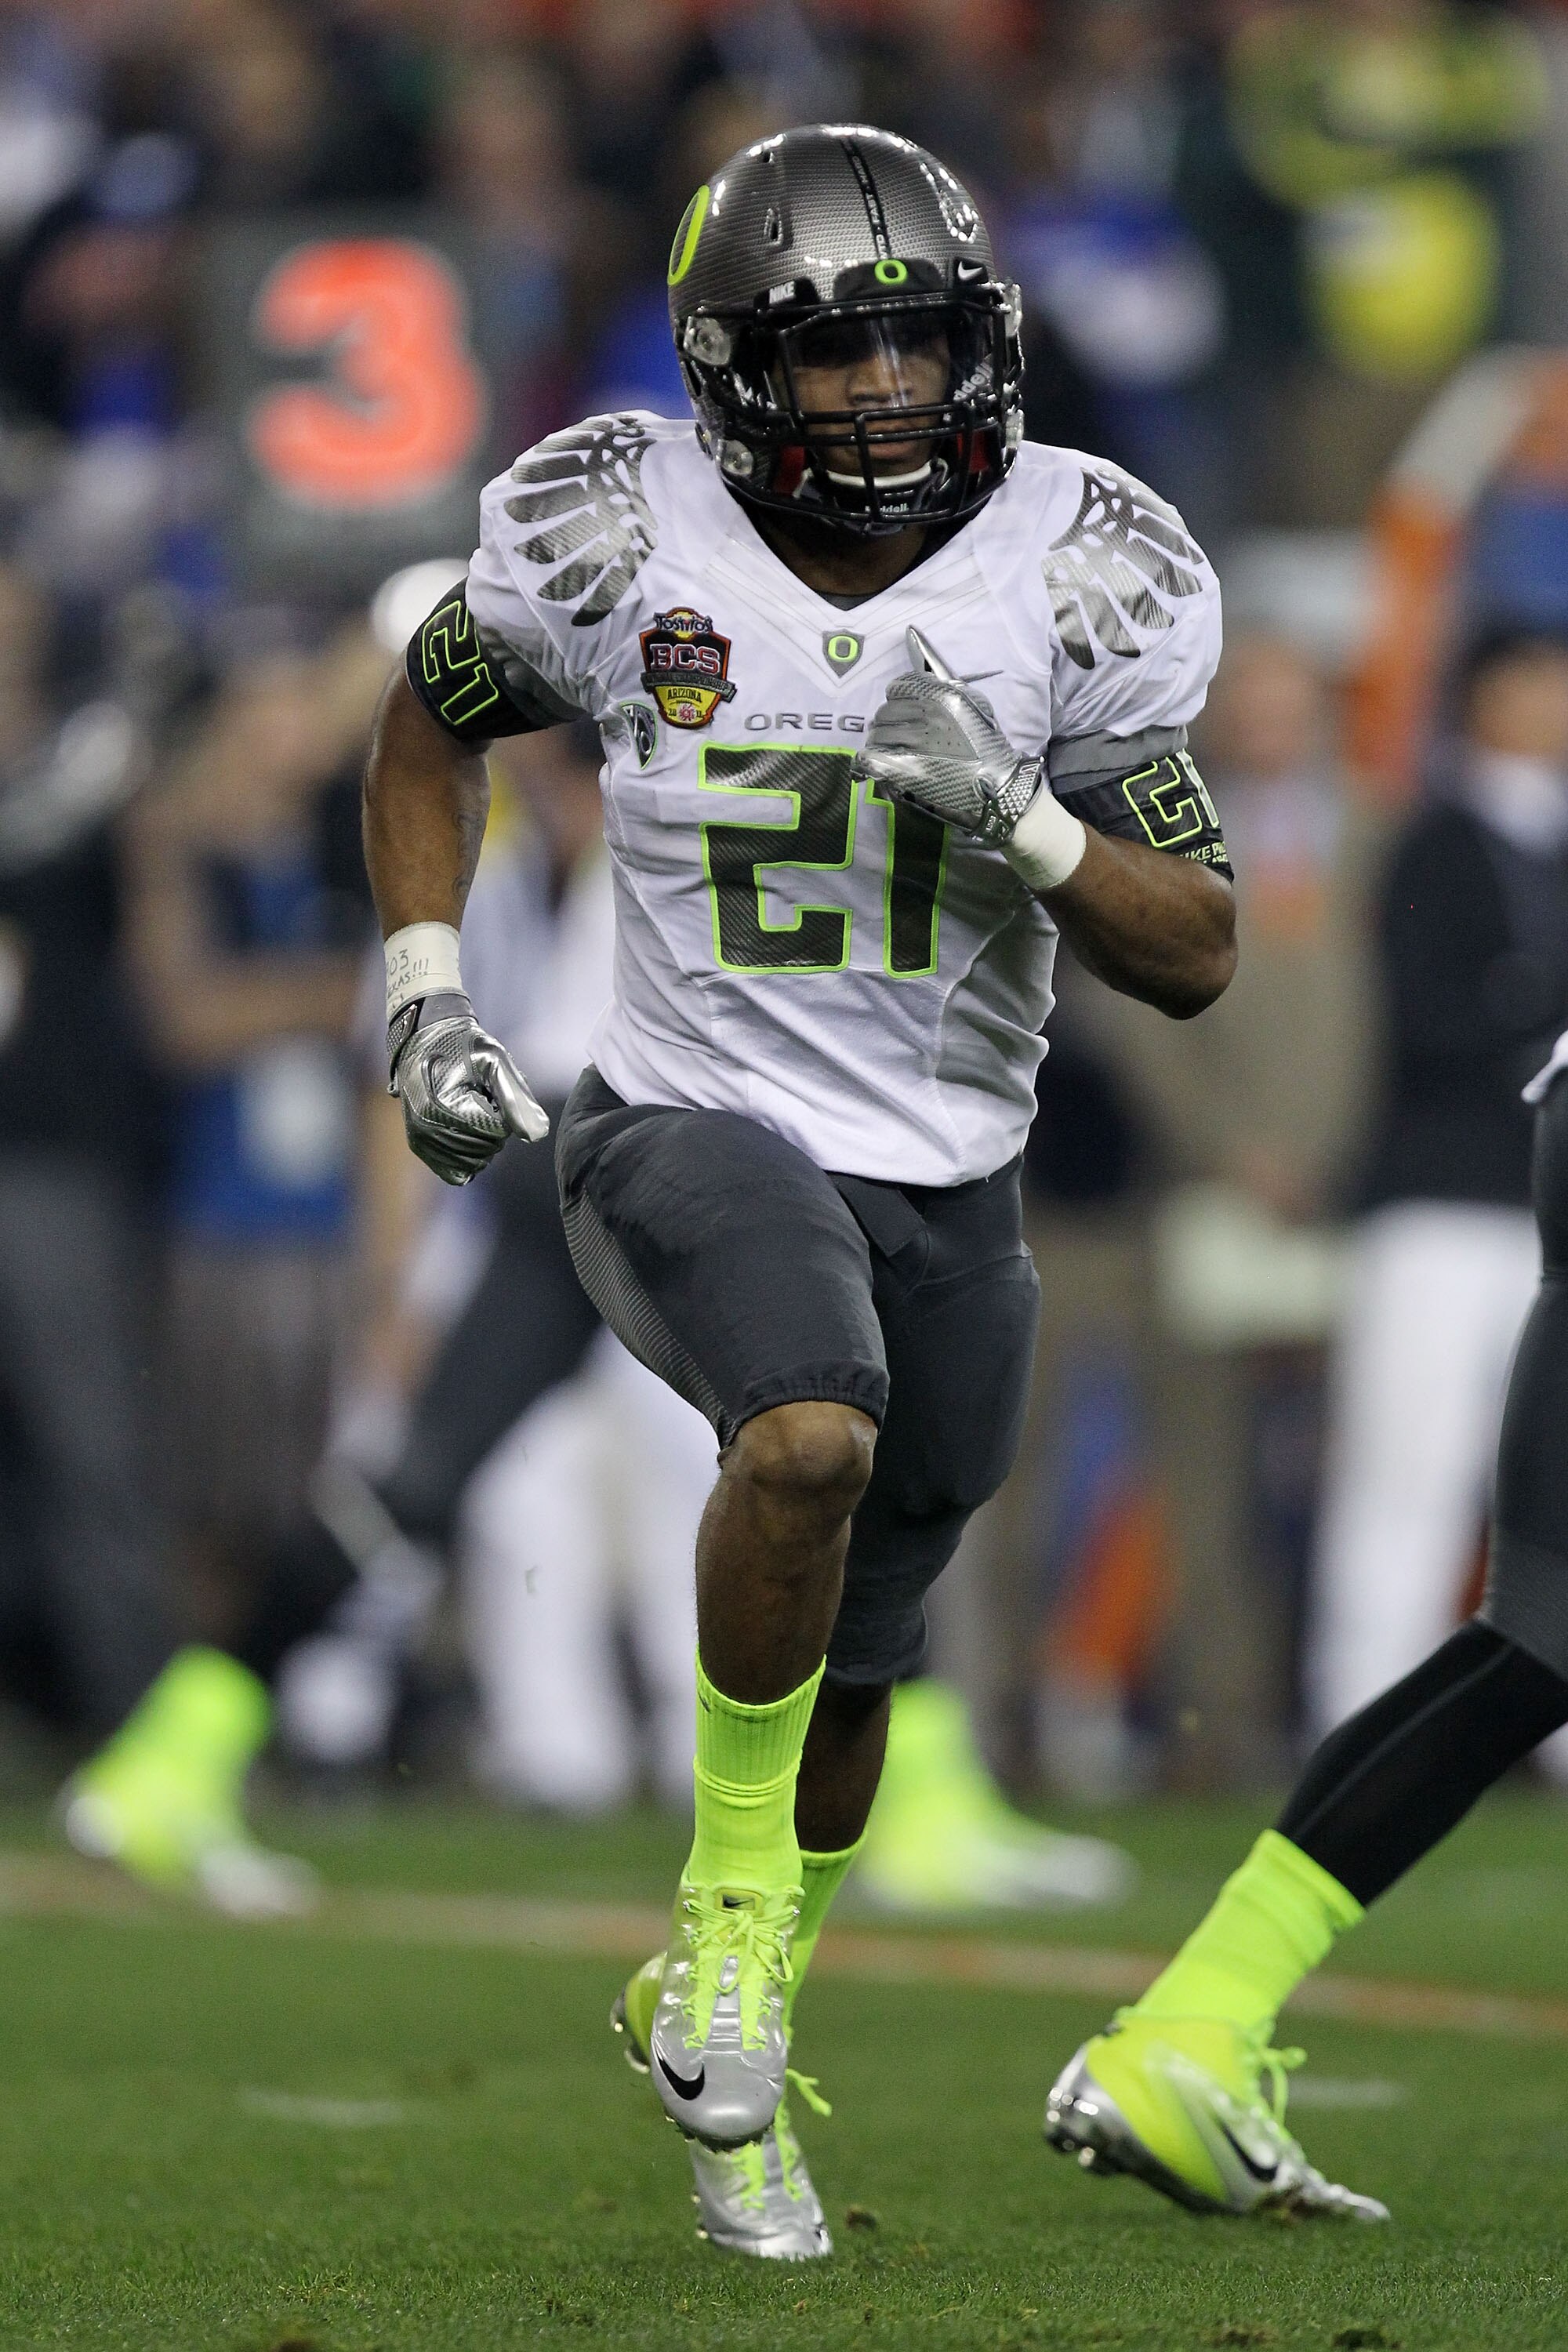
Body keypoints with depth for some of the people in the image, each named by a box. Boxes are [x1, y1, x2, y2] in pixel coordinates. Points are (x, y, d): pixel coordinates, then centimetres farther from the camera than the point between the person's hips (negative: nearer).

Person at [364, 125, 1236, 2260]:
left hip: (949, 1182, 3)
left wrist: (1021, 821, -24)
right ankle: (731, 1903, -13)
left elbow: (1198, 960, -6)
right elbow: (429, 724, 11)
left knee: (850, 1671, 15)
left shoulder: (1082, 578, -8)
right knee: (813, 1438, -35)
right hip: (693, 1124, -3)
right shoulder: (619, 539, -10)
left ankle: (716, 2023, 42)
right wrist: (426, 997, 0)